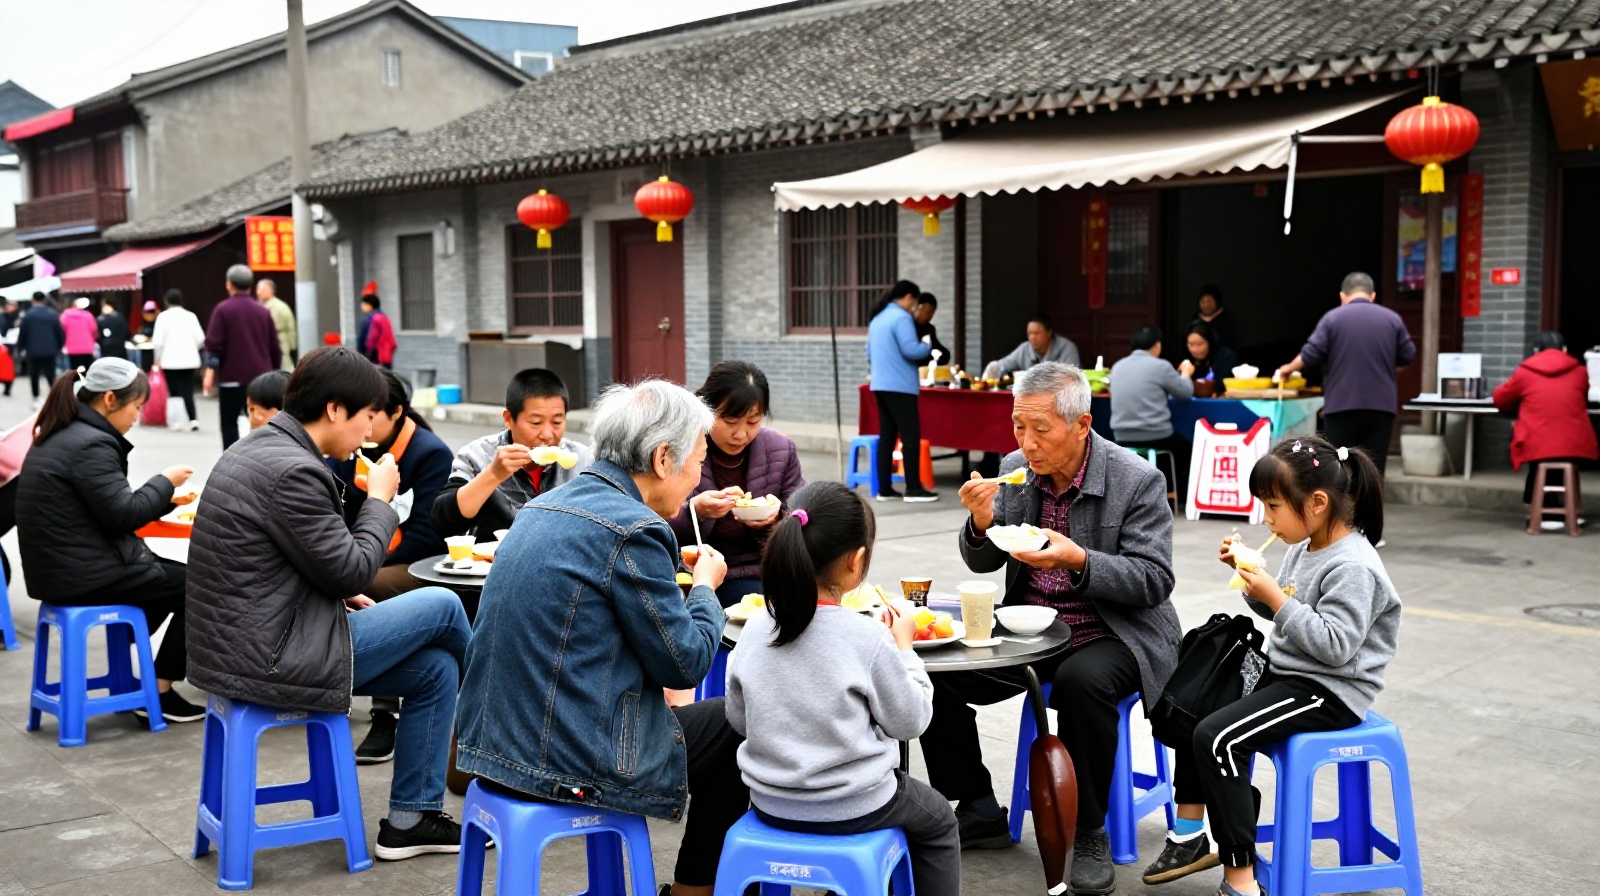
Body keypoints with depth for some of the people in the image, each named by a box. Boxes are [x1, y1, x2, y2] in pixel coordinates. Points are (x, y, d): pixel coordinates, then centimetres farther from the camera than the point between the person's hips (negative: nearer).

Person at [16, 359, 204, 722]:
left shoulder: (57, 437, 12)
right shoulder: (91, 445, -20)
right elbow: (123, 515, -20)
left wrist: (164, 497, 11)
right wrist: (165, 481, -5)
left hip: (60, 567, 10)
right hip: (86, 576, -10)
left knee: (170, 575, 26)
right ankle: (158, 694, 6)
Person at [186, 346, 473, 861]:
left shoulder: (262, 448, 11)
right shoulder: (293, 471, -23)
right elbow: (353, 571, -17)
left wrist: (345, 599, 12)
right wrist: (379, 500, -3)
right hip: (269, 659, -10)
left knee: (436, 668, 10)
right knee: (442, 607, -3)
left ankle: (410, 819, 17)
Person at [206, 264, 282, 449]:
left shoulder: (223, 309, -4)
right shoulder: (263, 311, 7)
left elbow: (214, 343, -11)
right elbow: (275, 347, 9)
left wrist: (211, 368, -6)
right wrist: (274, 371, 19)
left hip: (232, 377, -3)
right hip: (260, 377, 3)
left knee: (229, 423, 7)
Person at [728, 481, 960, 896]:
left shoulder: (755, 629, -9)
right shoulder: (869, 637, -22)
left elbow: (738, 719, 2)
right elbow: (908, 722, -11)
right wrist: (904, 648, 0)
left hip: (770, 803, 5)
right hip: (850, 809, -5)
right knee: (938, 821, 25)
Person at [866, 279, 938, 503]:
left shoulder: (877, 319, 16)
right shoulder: (901, 317, -12)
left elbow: (870, 354, 22)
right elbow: (911, 350, -19)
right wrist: (927, 346, -2)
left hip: (880, 385, 9)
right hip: (899, 386, -9)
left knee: (886, 437, 9)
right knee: (911, 437, -6)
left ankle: (884, 489, 9)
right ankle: (913, 489, -6)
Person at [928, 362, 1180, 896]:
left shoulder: (1137, 481, -13)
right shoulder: (1015, 470, 2)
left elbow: (1154, 581, -15)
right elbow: (981, 563, 8)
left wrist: (1080, 561, -31)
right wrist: (982, 523, -16)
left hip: (1111, 635, -5)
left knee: (1081, 681, -37)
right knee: (933, 671, -12)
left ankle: (1089, 834, -15)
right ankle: (979, 814, 7)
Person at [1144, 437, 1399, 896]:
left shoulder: (1353, 567, -21)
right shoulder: (1303, 549, 8)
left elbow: (1335, 644, -28)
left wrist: (1275, 598, -27)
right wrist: (1248, 573, 3)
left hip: (1330, 692, -11)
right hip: (1284, 671, 11)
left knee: (1216, 737, -24)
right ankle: (1189, 835, 19)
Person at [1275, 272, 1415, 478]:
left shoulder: (1333, 318, -2)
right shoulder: (1392, 319, 5)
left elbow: (1311, 355, -7)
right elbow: (1407, 356, 11)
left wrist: (1290, 368, 11)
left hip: (1342, 405, -2)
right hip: (1381, 405, 2)